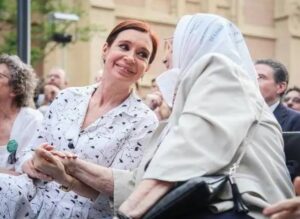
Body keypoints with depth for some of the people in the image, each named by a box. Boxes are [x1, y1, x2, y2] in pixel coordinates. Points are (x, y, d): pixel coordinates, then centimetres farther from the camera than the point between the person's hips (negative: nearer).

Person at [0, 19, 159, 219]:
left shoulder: (144, 121, -8)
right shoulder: (67, 98, 6)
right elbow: (32, 151, 11)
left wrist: (68, 178, -29)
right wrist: (32, 163, -12)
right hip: (34, 202, 4)